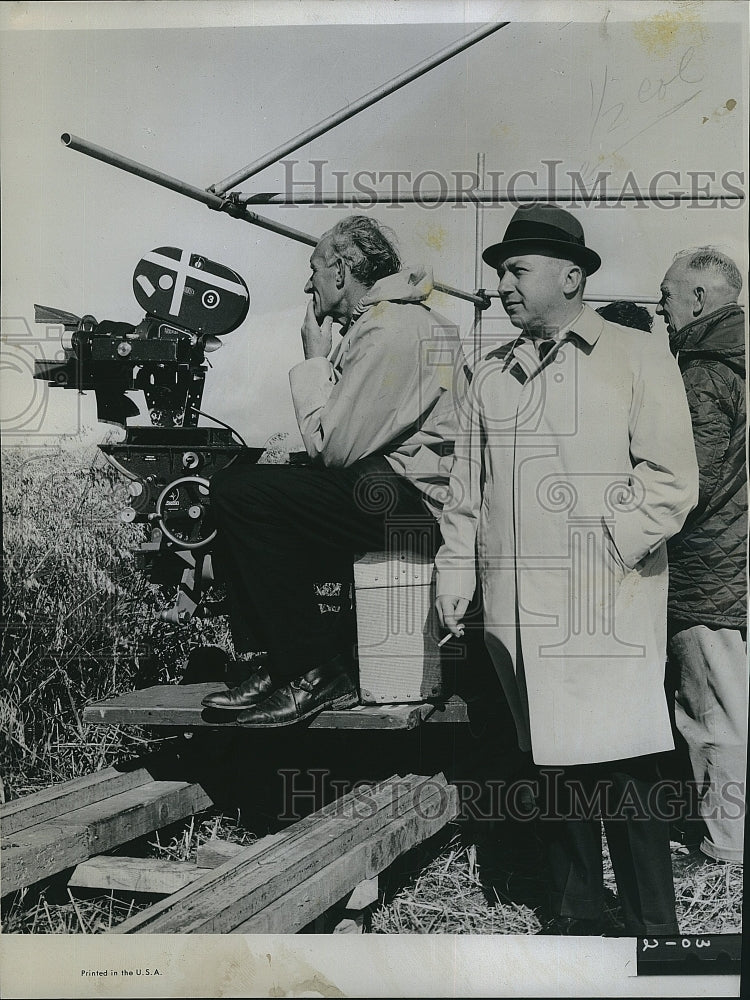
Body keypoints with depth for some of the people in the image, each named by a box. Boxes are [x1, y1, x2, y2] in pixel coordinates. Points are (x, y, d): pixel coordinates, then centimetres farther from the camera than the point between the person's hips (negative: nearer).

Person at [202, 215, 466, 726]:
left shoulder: (393, 329, -14)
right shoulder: (378, 321, 20)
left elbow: (332, 447, -17)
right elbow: (345, 439, 17)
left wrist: (315, 358, -4)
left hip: (411, 501, -11)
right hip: (386, 488, 11)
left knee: (240, 495, -17)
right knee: (234, 479, 9)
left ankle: (318, 672, -10)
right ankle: (282, 662, 5)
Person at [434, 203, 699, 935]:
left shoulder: (637, 359, 1)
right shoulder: (491, 373, 15)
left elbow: (671, 482, -6)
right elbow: (466, 484, 17)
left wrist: (606, 547, -14)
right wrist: (456, 570, 11)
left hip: (607, 612, -4)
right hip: (517, 611, 5)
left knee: (622, 771, -2)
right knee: (552, 765, 12)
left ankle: (652, 929, 14)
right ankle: (575, 917, 27)